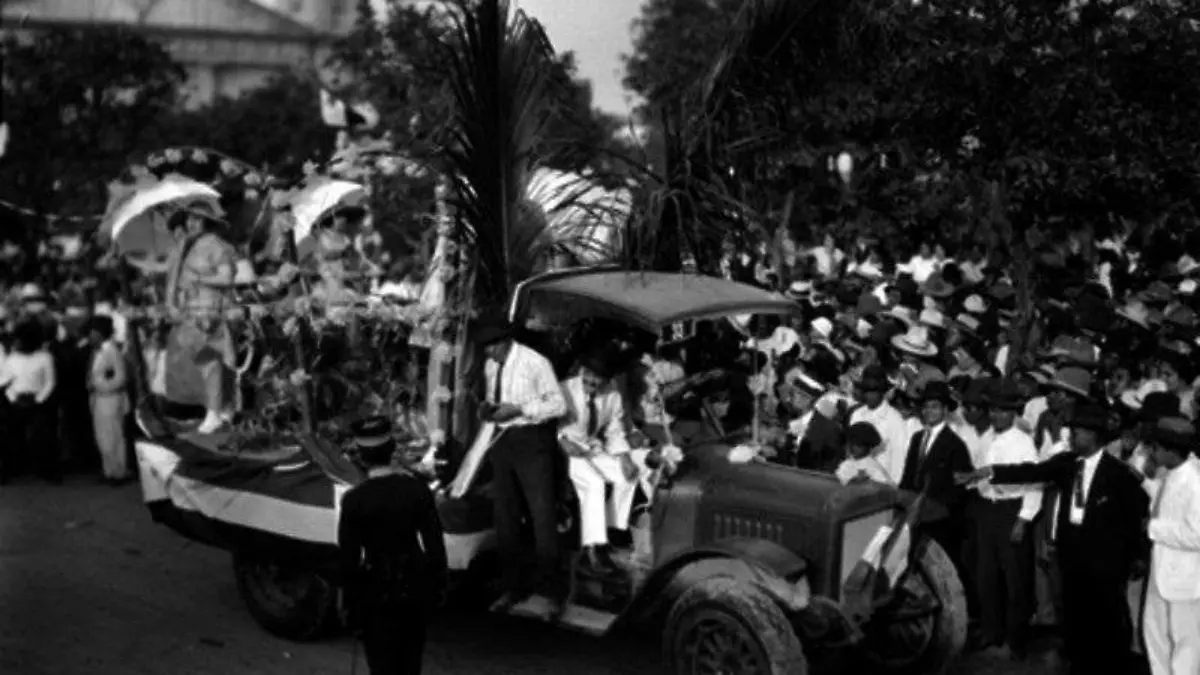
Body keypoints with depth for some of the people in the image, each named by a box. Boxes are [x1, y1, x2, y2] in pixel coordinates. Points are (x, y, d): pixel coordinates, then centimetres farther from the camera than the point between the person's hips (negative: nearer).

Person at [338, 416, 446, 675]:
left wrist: (351, 606, -2)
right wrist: (437, 585, 8)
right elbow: (434, 545, -5)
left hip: (377, 595, -3)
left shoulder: (355, 500, -16)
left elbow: (348, 559, -12)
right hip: (415, 589, 3)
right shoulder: (417, 488, -9)